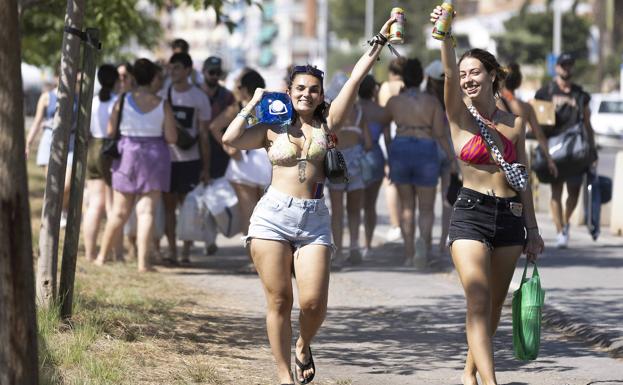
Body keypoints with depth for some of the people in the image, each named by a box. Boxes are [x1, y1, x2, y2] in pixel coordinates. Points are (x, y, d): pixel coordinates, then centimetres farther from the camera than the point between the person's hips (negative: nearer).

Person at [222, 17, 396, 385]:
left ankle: (304, 346, 25)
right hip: (273, 216, -1)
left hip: (314, 220, 1)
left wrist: (380, 41, 1)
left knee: (314, 303, -8)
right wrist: (253, 104, 2)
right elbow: (231, 139, -8)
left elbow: (356, 78, 5)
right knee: (280, 300, -1)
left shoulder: (327, 123, 10)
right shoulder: (272, 129, 9)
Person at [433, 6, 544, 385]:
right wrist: (445, 37, -38)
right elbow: (450, 76, -20)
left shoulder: (514, 122, 8)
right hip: (471, 214, -4)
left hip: (510, 216, 4)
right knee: (479, 304, -15)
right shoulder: (460, 116, -1)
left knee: (494, 307, 11)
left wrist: (533, 229, 13)